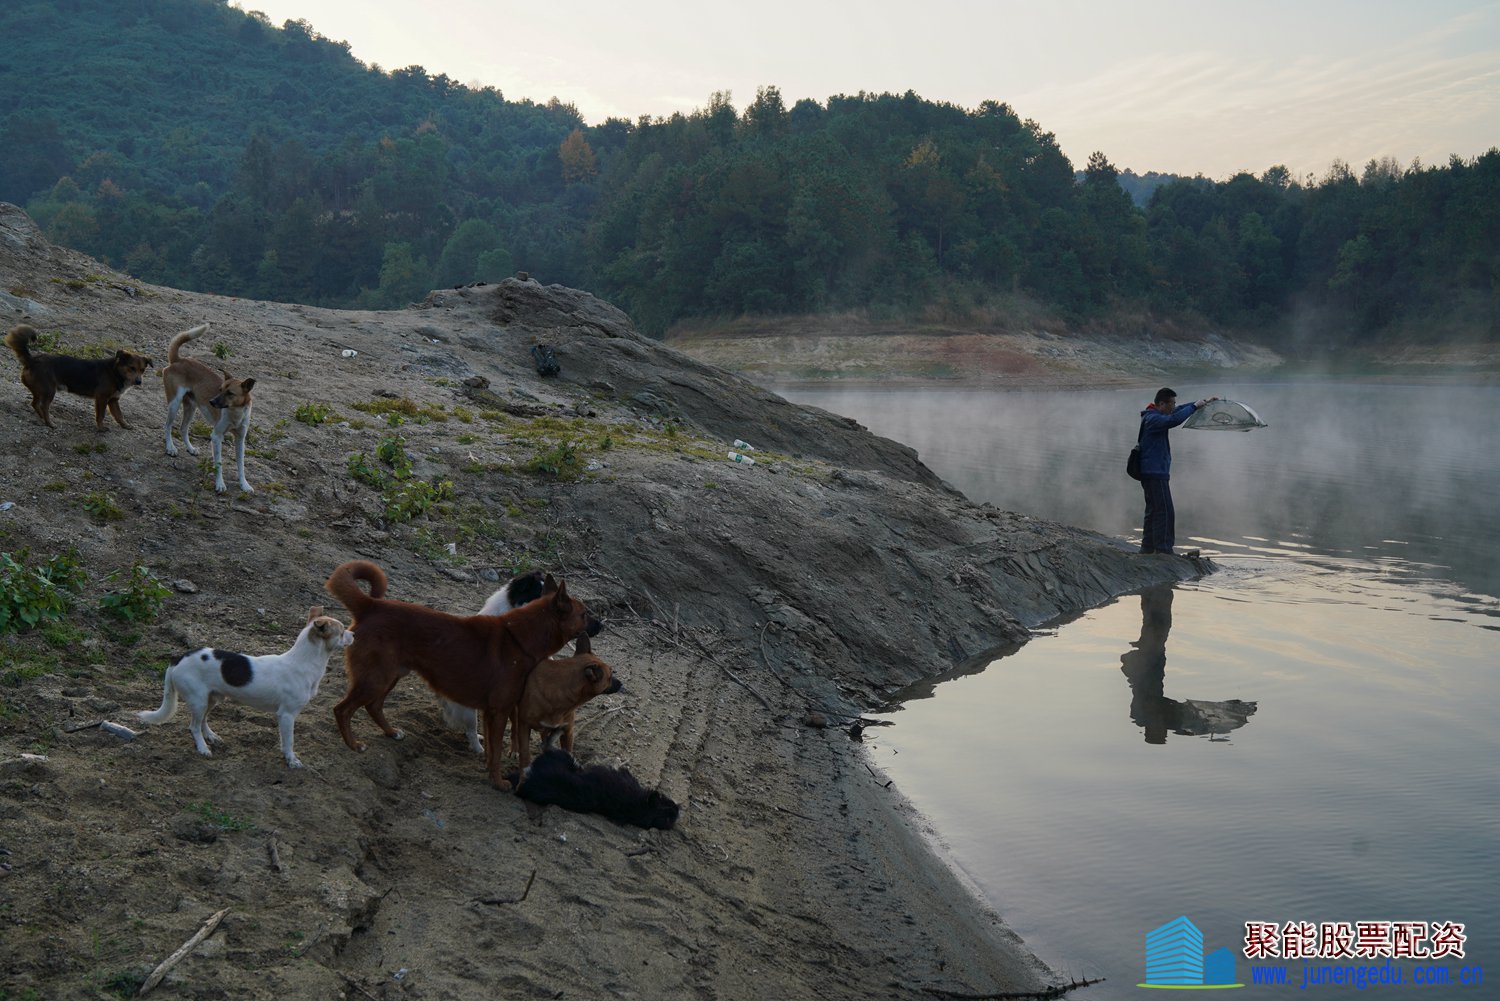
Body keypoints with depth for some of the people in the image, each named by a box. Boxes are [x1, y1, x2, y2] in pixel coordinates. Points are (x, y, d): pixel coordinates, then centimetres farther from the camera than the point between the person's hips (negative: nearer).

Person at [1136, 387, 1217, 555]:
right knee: (1165, 513, -11)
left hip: (1151, 473, 11)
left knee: (1153, 512, 17)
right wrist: (1195, 406, -23)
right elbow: (1174, 420, -33)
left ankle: (1147, 549, 23)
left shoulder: (1155, 416, 15)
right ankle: (1164, 550, -12)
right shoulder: (1153, 419, -16)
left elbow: (1179, 411, 26)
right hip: (1155, 473, -11)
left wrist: (1204, 402, 25)